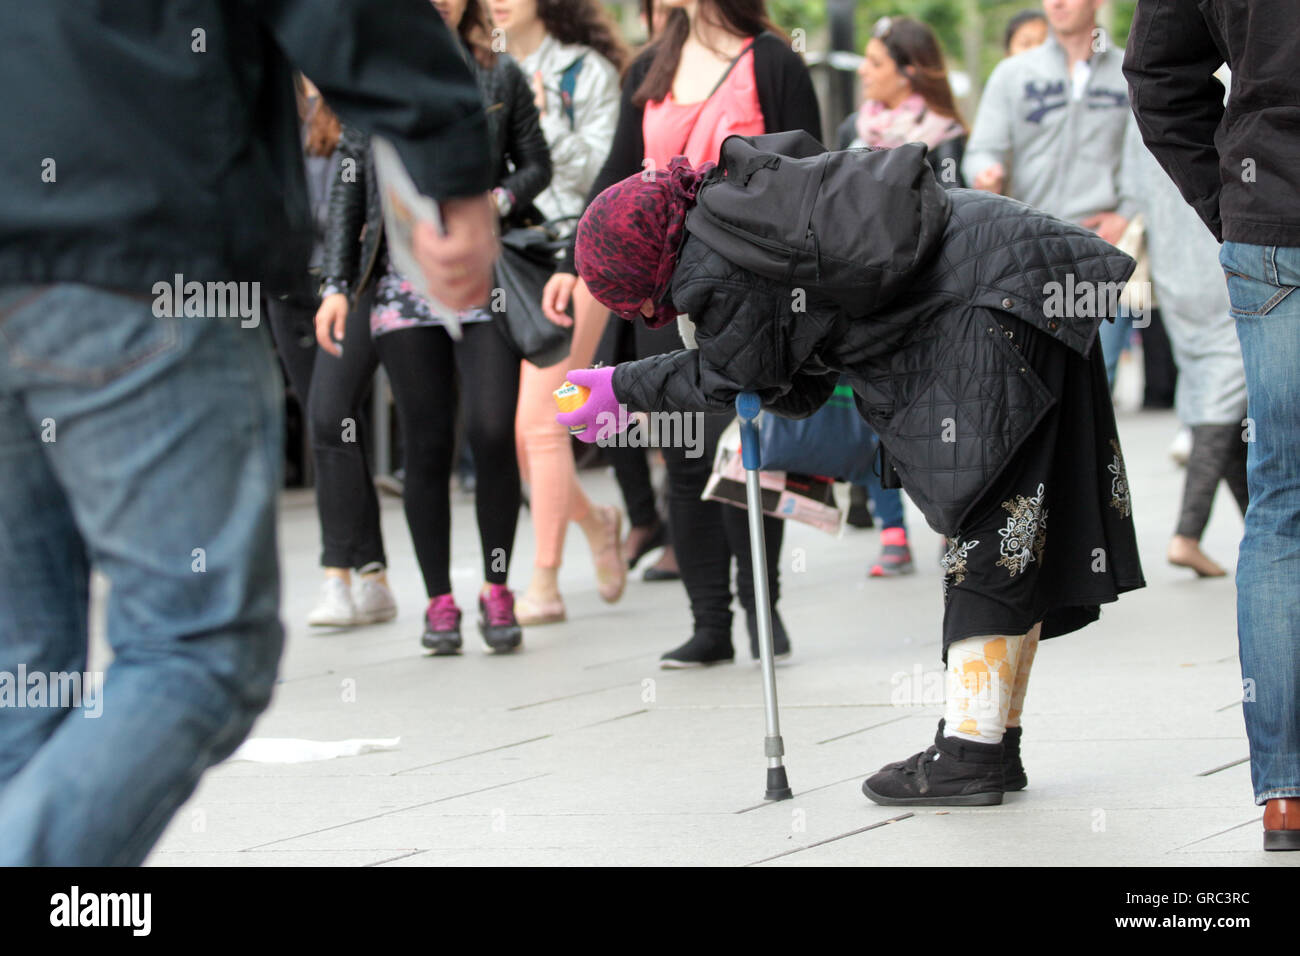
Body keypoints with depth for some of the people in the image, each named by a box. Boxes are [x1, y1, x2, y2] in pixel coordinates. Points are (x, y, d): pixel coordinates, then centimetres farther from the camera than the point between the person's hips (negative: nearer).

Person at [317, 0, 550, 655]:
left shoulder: (500, 78, 10)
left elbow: (537, 163, 15)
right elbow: (349, 189, 10)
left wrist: (502, 198, -7)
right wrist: (337, 285, 4)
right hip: (404, 280, 0)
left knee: (493, 432, -11)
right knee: (427, 446, 0)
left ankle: (496, 591, 4)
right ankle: (440, 601, 9)